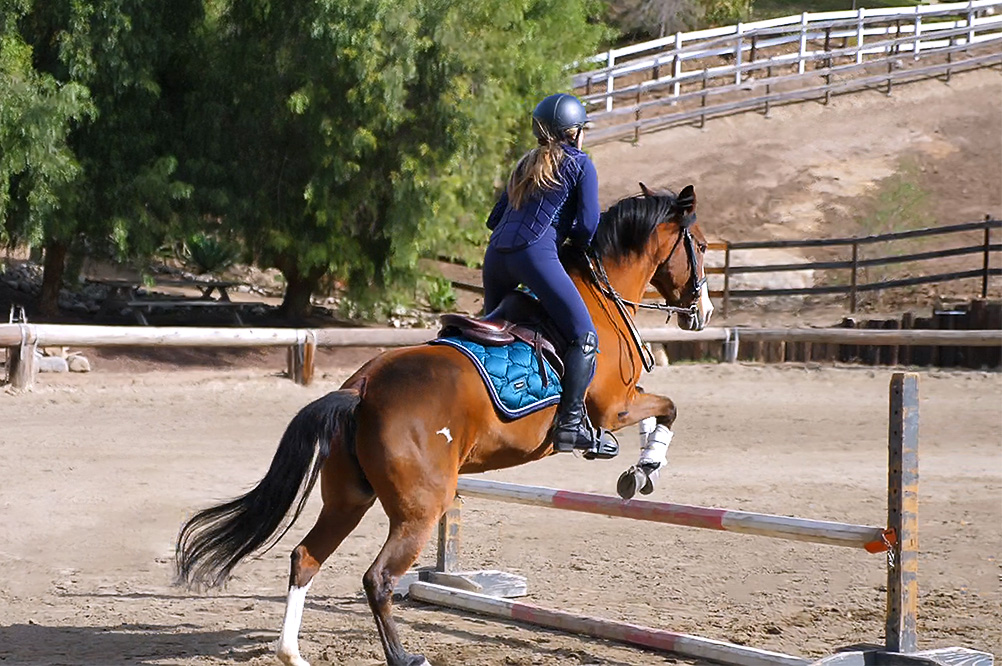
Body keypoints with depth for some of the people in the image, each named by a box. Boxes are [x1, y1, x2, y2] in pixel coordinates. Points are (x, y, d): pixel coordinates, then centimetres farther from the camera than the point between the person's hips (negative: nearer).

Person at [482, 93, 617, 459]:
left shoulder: (526, 164, 27)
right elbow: (587, 226, -2)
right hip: (535, 255, -8)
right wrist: (576, 242, 18)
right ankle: (571, 421, -23)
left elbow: (495, 218, 25)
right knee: (584, 336, -10)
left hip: (496, 253, 8)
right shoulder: (580, 164, 8)